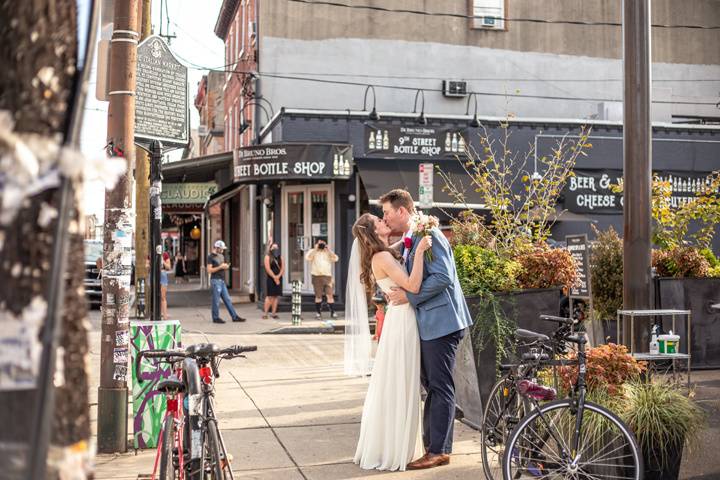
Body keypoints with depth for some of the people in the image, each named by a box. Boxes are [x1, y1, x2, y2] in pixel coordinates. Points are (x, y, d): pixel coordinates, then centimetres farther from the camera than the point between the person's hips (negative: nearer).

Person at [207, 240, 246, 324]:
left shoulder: (221, 256, 17)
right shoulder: (211, 257, -7)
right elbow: (209, 270, -14)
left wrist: (226, 267, 5)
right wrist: (220, 267, -17)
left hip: (222, 281, 8)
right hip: (216, 281, -8)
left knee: (227, 300, 9)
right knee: (216, 301, -1)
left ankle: (234, 317, 11)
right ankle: (216, 318, 8)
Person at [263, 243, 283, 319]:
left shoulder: (280, 257, 14)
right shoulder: (268, 257, -1)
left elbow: (283, 268, 5)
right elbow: (268, 269, -10)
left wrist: (278, 276, -10)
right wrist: (274, 277, -14)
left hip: (279, 279, 5)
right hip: (270, 279, -5)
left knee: (276, 296, 3)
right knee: (270, 296, -9)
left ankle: (274, 313, 5)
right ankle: (265, 313, -6)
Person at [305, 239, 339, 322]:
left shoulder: (328, 252, 17)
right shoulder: (313, 252, 10)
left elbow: (335, 259, 0)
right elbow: (308, 258, -10)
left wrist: (328, 249, -3)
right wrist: (315, 249, -9)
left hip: (327, 276, 1)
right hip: (316, 276, -1)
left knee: (330, 295, -7)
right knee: (318, 296, 4)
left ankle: (333, 312, -4)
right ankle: (318, 313, 12)